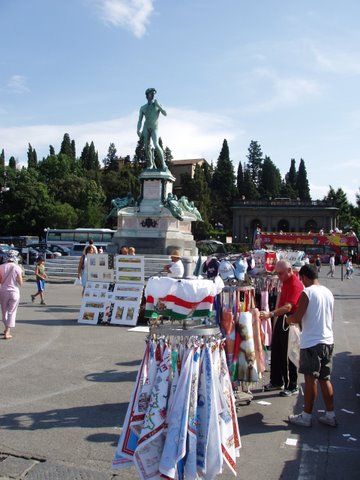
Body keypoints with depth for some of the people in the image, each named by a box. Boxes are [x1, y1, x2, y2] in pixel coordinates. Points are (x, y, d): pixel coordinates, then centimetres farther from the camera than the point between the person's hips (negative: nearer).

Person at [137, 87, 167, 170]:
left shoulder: (158, 105, 6)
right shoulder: (143, 108, 10)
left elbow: (165, 114, -9)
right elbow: (140, 121, 9)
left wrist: (158, 105, -18)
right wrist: (138, 131, -5)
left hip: (154, 128, -3)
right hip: (146, 128, 3)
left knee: (156, 145, -19)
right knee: (147, 146, -4)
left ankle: (163, 163, -11)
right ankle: (151, 164, 5)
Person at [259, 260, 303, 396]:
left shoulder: (295, 285, -22)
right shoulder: (285, 281, 9)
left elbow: (288, 307, -34)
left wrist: (270, 314, -44)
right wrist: (275, 316, 22)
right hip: (281, 319, 10)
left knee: (288, 355, 0)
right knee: (276, 351, 16)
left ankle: (292, 387, 14)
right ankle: (276, 381, 30)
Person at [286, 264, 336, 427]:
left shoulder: (307, 293, -14)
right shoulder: (328, 292, 8)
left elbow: (297, 318, -16)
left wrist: (288, 319, 4)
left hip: (311, 343, -7)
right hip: (328, 341, 7)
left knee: (311, 379, 2)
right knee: (325, 378, 15)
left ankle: (306, 416, 14)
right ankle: (330, 415, 21)